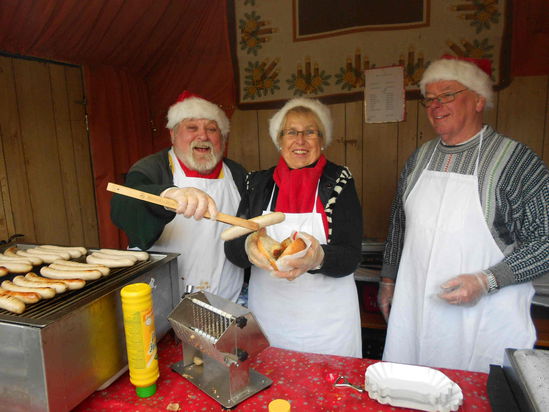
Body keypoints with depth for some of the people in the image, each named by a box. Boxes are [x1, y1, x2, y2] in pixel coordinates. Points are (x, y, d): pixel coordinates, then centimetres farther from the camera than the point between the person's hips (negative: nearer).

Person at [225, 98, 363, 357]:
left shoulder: (339, 181, -7)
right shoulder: (258, 183, 0)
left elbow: (350, 258, -12)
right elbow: (231, 248, -4)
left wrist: (318, 257, -33)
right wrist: (248, 249, -26)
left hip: (327, 320, -1)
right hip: (266, 314, 2)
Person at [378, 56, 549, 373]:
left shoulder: (516, 160, -9)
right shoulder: (419, 158, 7)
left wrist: (486, 281, -19)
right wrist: (388, 279, 16)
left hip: (484, 319, -4)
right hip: (413, 308, 5)